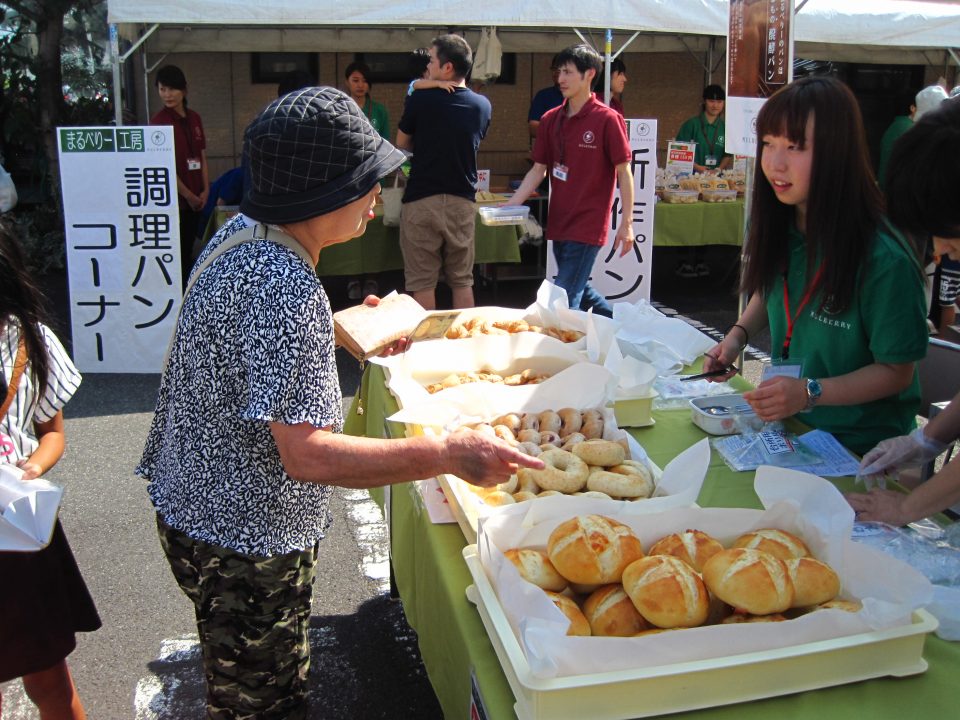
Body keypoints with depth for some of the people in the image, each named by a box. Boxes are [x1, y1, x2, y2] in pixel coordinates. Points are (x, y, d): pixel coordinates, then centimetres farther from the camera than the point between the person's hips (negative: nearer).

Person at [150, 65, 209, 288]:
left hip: (196, 198, 6)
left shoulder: (194, 119, 10)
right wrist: (188, 195, -10)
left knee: (189, 248, 12)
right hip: (174, 199, -6)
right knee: (177, 252, -1)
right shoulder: (158, 121, -9)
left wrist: (205, 190, 2)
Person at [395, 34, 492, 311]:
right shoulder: (482, 105, 3)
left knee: (422, 282, 4)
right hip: (463, 202, 4)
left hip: (421, 200, -3)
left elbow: (402, 144, 7)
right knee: (462, 280, 11)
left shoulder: (420, 99, -7)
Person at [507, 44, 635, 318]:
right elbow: (538, 169, 11)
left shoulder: (607, 120, -9)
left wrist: (627, 223, -11)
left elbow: (624, 172, -8)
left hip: (588, 226, -7)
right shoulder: (550, 119, 8)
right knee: (578, 291, 18)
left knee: (565, 298, -9)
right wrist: (511, 205, -1)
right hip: (559, 223, 7)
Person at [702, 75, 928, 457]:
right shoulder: (778, 227, -4)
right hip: (788, 425, 5)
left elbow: (897, 371, -13)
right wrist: (738, 334, -2)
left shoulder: (884, 260, -23)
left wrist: (811, 392, -26)